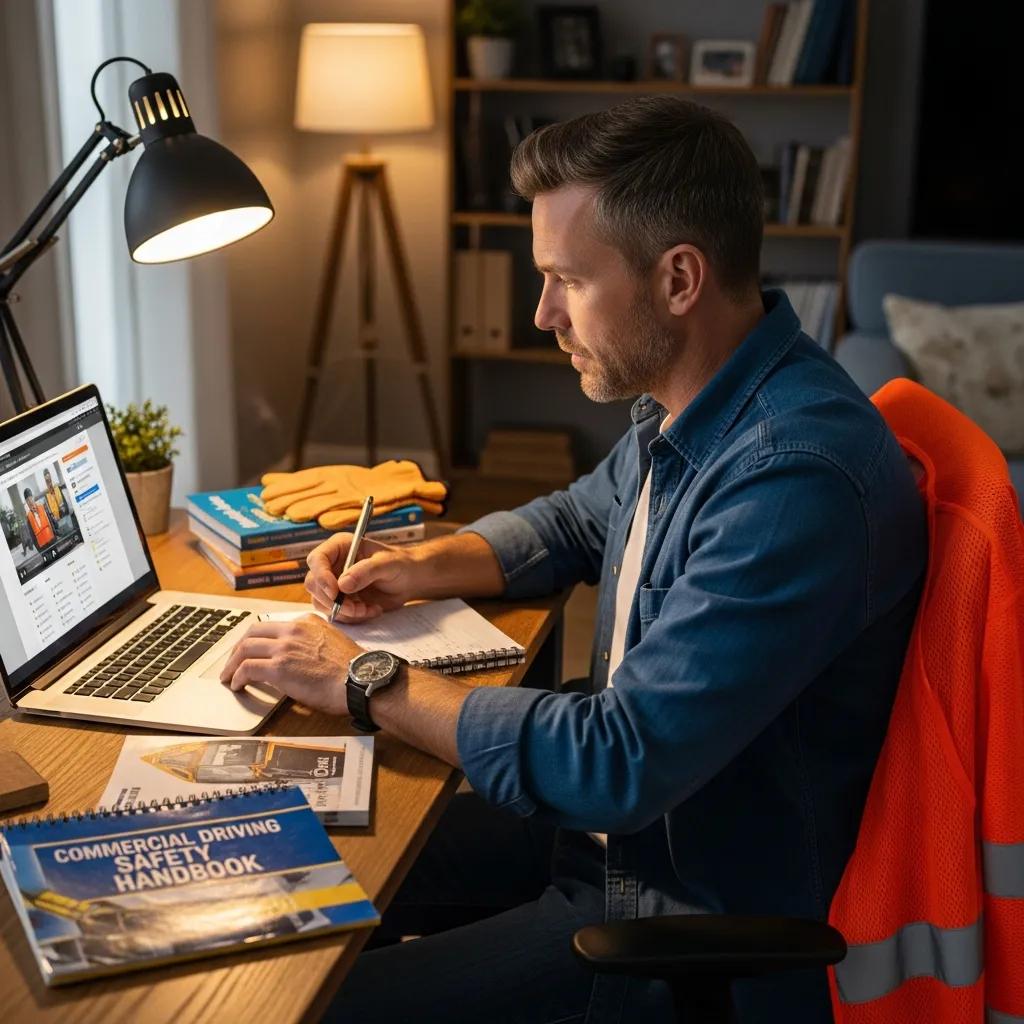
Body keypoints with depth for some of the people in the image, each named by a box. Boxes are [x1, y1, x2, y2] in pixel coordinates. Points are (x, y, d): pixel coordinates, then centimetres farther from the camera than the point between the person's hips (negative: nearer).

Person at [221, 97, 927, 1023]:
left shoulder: (798, 477, -31)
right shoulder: (681, 409, 0)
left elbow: (618, 764, -31)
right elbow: (577, 521, 20)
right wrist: (423, 566, 2)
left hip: (704, 917, -9)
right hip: (622, 822, 9)